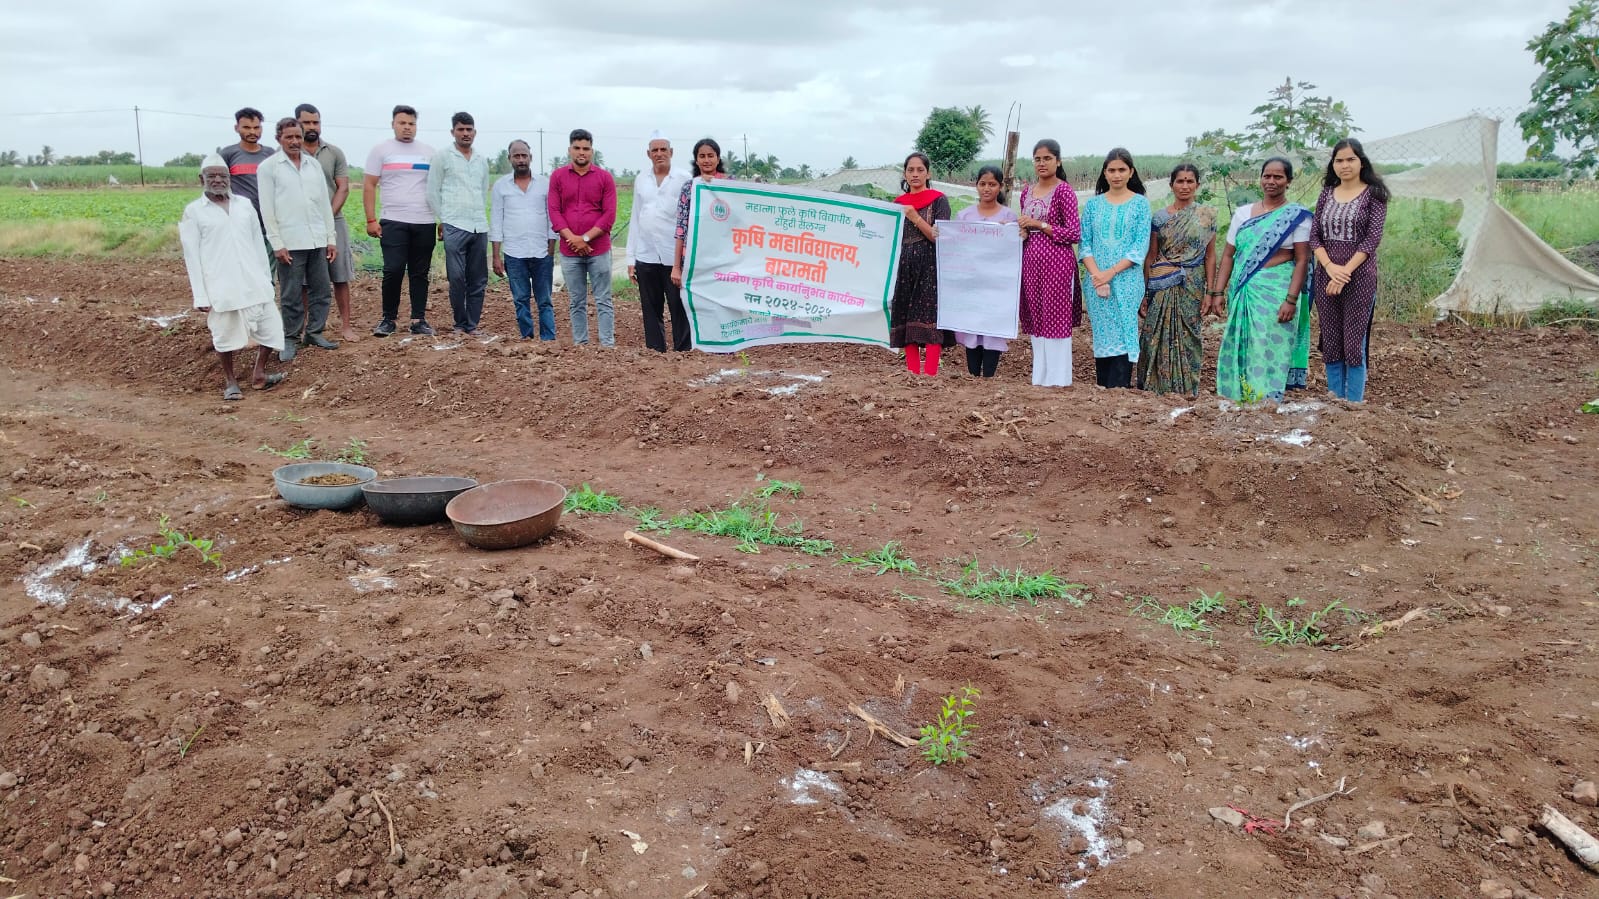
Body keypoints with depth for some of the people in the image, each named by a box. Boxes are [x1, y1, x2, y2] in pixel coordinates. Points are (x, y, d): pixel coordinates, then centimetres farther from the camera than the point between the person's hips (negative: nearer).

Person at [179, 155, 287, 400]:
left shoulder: (245, 205, 11)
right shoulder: (193, 212, 1)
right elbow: (192, 256, -1)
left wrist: (265, 277, 14)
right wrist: (200, 295, -5)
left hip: (254, 282, 3)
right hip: (220, 286, -3)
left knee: (270, 327, 3)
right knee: (226, 334, 4)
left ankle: (258, 374, 19)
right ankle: (229, 381, 21)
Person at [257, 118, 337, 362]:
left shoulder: (314, 164, 11)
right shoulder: (268, 167, -1)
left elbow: (325, 203, 13)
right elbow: (267, 209, -4)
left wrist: (331, 238, 8)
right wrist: (277, 244, -10)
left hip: (318, 240, 4)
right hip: (290, 243, -4)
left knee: (322, 290, 8)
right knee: (291, 296, 1)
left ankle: (314, 333, 21)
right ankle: (291, 339, 12)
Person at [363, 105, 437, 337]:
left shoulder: (428, 151, 11)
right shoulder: (381, 150, 4)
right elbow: (369, 186, 1)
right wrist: (371, 220, -6)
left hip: (425, 223, 3)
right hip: (393, 222, -2)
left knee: (420, 273, 6)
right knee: (393, 271, -7)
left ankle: (419, 320, 11)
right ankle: (388, 319, 6)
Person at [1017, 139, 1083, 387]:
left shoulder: (1064, 191, -6)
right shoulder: (1027, 191, 13)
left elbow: (1074, 233, -10)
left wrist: (1039, 224, -13)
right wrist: (1021, 231, 2)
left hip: (1057, 261, -6)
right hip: (1031, 261, 6)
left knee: (1056, 319, -3)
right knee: (1035, 319, 9)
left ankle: (1059, 380, 3)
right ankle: (1040, 377, 18)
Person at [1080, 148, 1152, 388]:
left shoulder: (1140, 203, 2)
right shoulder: (1093, 204, 9)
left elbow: (1142, 245, -5)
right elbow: (1085, 243, 5)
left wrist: (1110, 273, -14)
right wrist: (1095, 274, -12)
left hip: (1127, 281, -2)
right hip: (1097, 282, 3)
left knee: (1123, 338, -6)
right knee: (1101, 338, 5)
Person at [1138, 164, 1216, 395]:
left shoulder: (1206, 216, 4)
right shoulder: (1159, 217, 3)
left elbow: (1210, 255, 4)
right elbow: (1151, 257, 5)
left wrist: (1210, 291, -2)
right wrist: (1145, 293, 2)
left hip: (1192, 288, 0)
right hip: (1162, 288, 0)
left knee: (1188, 339, 5)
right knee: (1157, 339, -1)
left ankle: (1186, 391, 14)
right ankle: (1154, 390, 8)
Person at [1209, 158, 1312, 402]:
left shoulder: (1297, 216, -1)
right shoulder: (1243, 212, 10)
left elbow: (1302, 260, -6)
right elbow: (1228, 255, 10)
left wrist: (1291, 299, -15)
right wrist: (1218, 292, 2)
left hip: (1276, 291, -4)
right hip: (1242, 291, 4)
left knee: (1269, 352, -4)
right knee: (1238, 351, 6)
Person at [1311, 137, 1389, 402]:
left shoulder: (1373, 194, 0)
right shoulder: (1326, 194, 11)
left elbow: (1372, 238, -8)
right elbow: (1314, 235, 4)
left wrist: (1345, 271, -16)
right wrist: (1330, 267, -12)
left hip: (1359, 275, -4)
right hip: (1326, 275, 4)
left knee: (1354, 342, -4)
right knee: (1330, 342, 6)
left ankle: (1354, 404, 2)